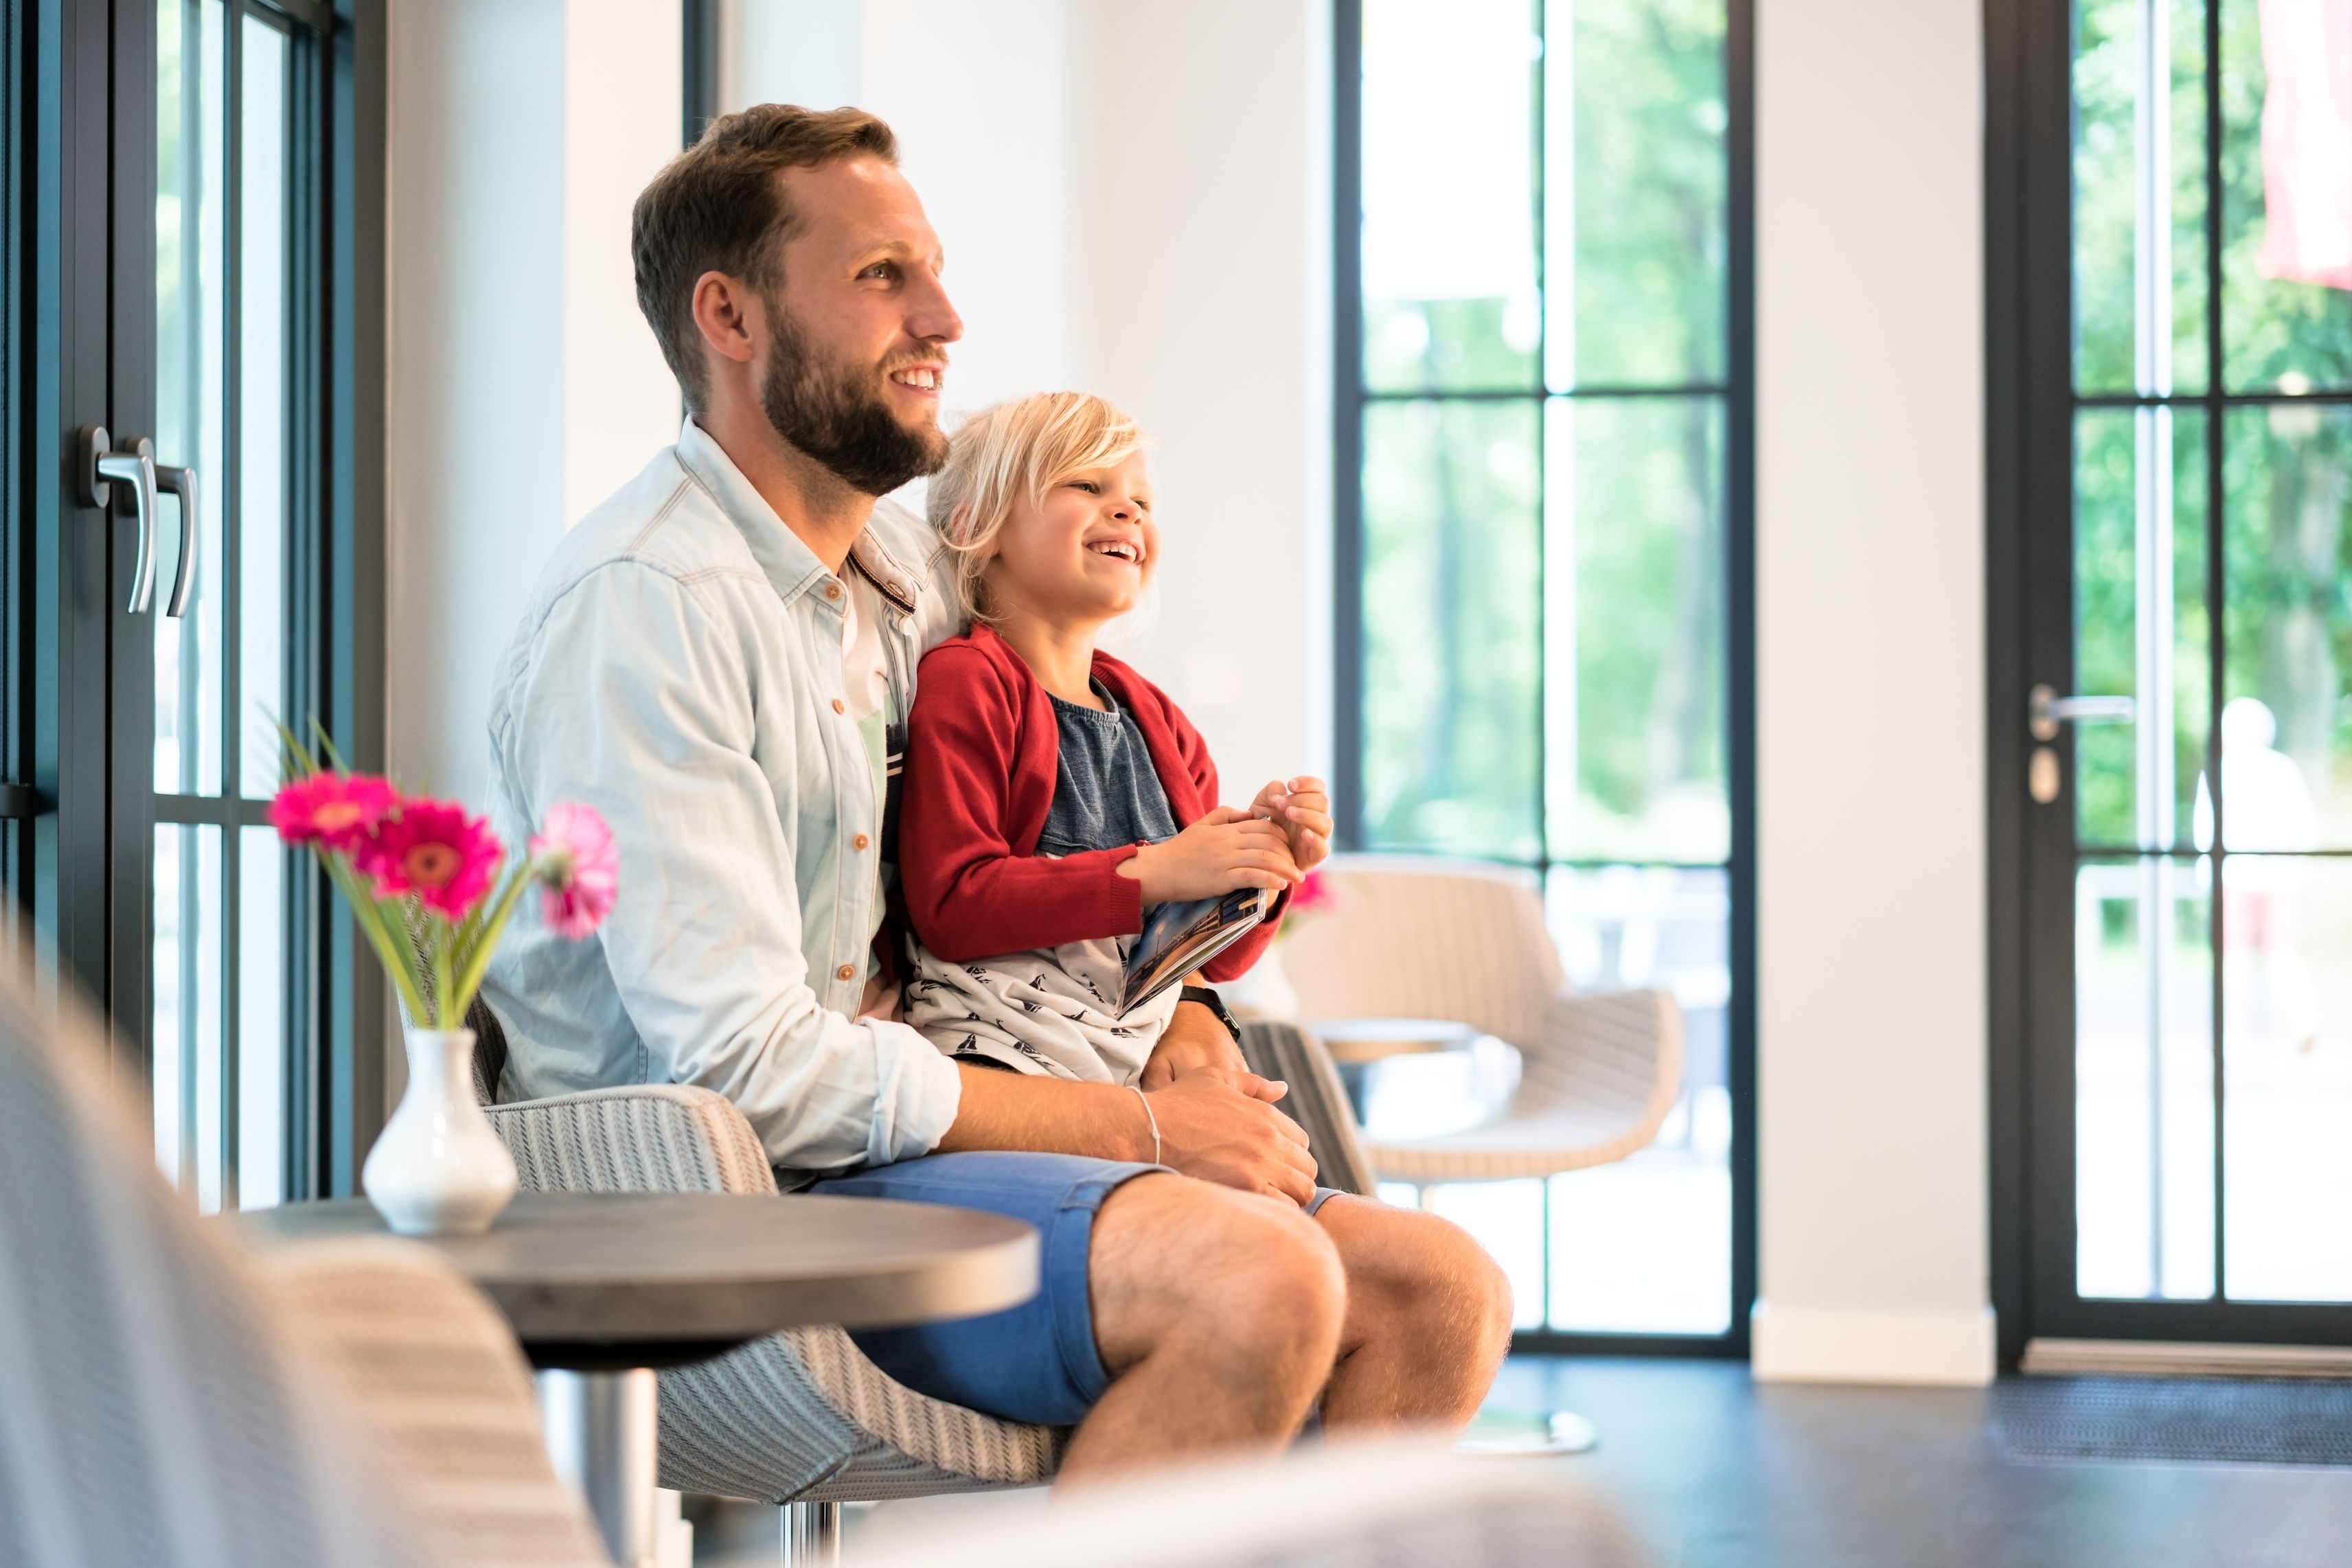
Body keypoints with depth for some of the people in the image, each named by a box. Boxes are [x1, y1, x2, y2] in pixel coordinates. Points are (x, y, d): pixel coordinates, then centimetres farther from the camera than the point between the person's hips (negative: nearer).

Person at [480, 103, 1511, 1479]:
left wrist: (1178, 1022, 6)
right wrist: (1145, 1129, -14)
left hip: (887, 1149, 9)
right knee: (1257, 1275, -30)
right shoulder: (643, 602, -13)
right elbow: (747, 1068, -21)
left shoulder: (911, 568, 15)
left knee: (1440, 1293, -7)